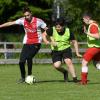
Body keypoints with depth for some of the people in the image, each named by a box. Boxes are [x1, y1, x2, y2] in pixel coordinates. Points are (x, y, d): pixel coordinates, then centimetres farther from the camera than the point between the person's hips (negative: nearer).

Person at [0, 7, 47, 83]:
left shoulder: (38, 21, -12)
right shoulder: (23, 20, -2)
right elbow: (11, 23, 4)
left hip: (36, 43, -4)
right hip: (27, 43, 4)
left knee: (29, 57, -25)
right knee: (21, 61, -5)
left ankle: (29, 75, -5)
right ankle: (23, 78, 17)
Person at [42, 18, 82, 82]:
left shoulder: (68, 31, -12)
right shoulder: (52, 30, -15)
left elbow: (74, 42, 1)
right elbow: (44, 35, 2)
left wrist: (77, 53, -1)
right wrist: (47, 42, -17)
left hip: (66, 49, -1)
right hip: (56, 50, 1)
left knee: (68, 61, -24)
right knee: (56, 65, -16)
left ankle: (75, 78, -17)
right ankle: (65, 72, 18)